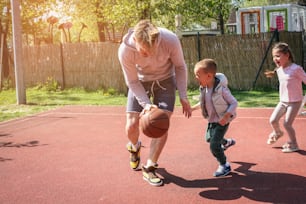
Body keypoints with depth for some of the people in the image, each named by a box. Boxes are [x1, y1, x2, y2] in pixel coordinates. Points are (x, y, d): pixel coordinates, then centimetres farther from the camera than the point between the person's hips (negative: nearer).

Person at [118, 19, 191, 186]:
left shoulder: (170, 41, -32)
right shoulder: (125, 50, -32)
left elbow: (180, 66, -12)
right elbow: (132, 82, -18)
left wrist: (183, 96, -15)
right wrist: (146, 104, -31)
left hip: (165, 80, 0)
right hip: (140, 83, 0)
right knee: (131, 126, -5)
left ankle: (149, 168, 4)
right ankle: (134, 147, 33)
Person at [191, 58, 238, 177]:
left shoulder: (221, 89, -29)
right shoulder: (204, 88, -7)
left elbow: (234, 103, -21)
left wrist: (226, 117, -32)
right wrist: (193, 108, 6)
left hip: (222, 121, -8)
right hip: (212, 120, 8)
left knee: (214, 145, -12)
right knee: (209, 138, 28)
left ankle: (224, 166, 12)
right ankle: (227, 142, 58)